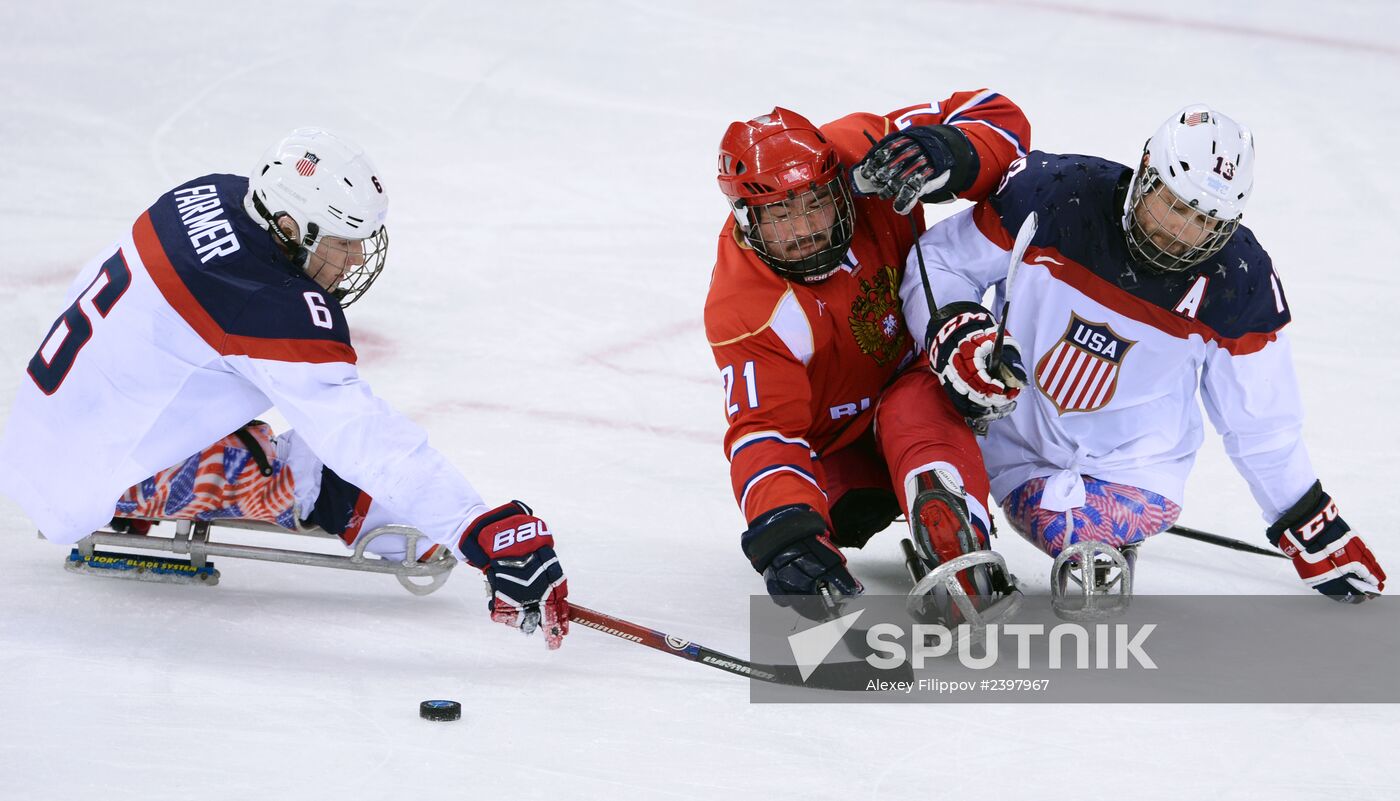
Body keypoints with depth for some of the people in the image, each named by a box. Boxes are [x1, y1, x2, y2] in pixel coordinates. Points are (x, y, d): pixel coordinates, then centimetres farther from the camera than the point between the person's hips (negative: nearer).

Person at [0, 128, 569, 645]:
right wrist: (492, 537, -38)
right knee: (275, 479, -21)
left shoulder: (216, 195, -6)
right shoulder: (273, 309, -30)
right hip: (80, 479, -9)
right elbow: (364, 438, -35)